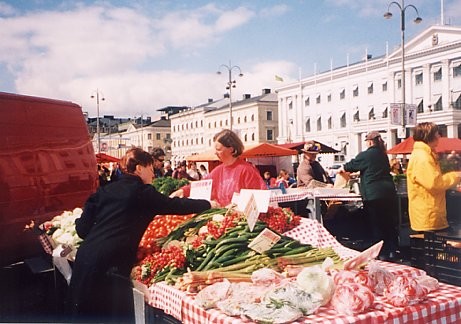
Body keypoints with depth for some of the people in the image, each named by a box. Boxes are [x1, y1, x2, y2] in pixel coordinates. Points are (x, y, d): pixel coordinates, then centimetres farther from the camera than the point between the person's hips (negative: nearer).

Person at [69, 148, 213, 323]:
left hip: (84, 257, 7)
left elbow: (82, 228, 10)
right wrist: (208, 204, 20)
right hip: (110, 266, -7)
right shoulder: (142, 192, -1)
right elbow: (176, 206, 6)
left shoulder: (104, 191, 14)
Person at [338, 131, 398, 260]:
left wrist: (341, 169, 27)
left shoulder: (365, 155, -7)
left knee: (376, 224, 1)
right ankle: (392, 251, 18)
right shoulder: (383, 155, 15)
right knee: (390, 222, 12)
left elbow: (351, 165, 5)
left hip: (374, 195, -7)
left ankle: (382, 253, 4)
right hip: (389, 193, 7)